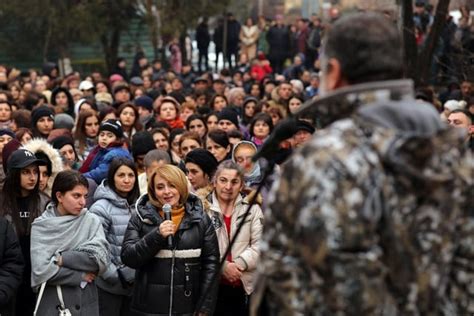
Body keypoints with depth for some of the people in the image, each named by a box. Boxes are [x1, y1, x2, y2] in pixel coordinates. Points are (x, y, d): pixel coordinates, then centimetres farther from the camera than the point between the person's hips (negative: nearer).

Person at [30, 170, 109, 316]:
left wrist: (61, 259, -13)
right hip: (51, 304, -1)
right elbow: (41, 269, -13)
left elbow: (100, 260, -12)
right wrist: (80, 276, -12)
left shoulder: (92, 221, 0)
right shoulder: (41, 226, -3)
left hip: (85, 304, 1)